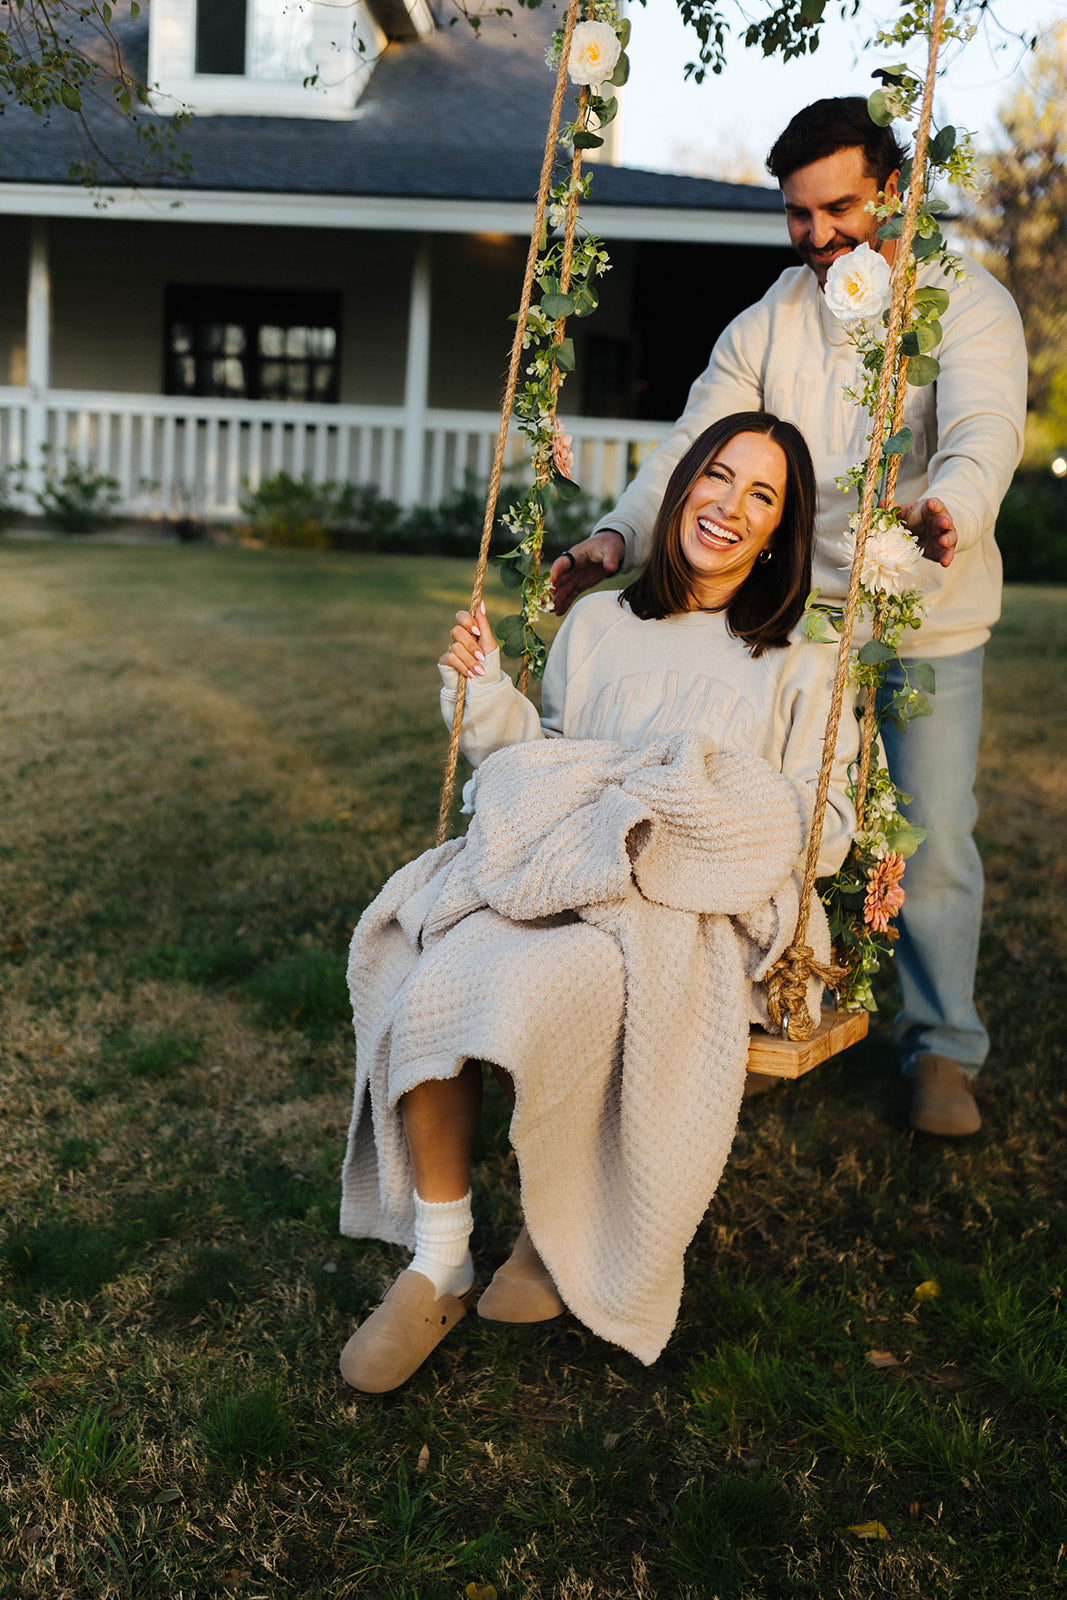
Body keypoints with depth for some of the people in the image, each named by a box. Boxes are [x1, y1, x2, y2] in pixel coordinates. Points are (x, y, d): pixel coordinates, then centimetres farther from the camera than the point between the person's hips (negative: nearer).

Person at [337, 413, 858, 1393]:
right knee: (435, 982, -28)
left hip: (693, 911, -3)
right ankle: (439, 1269, -11)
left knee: (540, 988, -34)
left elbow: (824, 830, 7)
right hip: (551, 874, 3)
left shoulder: (801, 667, 13)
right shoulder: (597, 624, 20)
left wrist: (706, 802, -11)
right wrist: (487, 700, 5)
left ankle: (567, 1244, -6)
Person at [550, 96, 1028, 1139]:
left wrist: (945, 511, -48)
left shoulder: (969, 303, -6)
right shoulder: (767, 322, 6)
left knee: (933, 842, -1)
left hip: (929, 628, -3)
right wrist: (619, 534, -22)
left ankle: (943, 1048, 18)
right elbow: (695, 441, -4)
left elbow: (985, 429, -25)